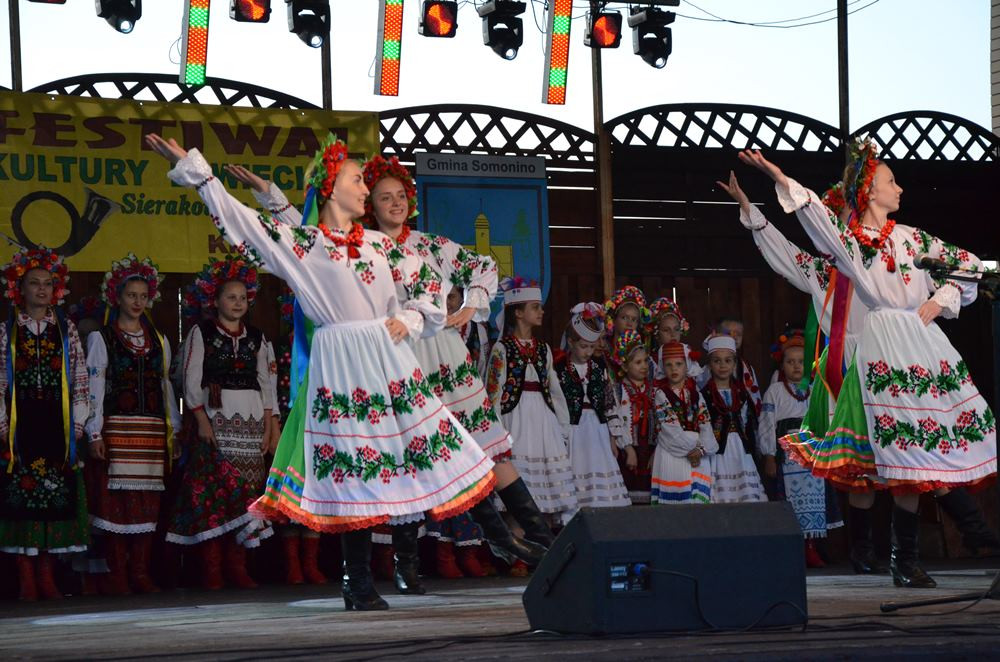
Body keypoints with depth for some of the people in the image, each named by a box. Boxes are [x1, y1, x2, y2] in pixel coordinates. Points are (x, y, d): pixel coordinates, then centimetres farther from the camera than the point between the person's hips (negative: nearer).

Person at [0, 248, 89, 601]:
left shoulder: (66, 330, 11)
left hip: (57, 423, 1)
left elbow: (79, 379, 8)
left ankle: (46, 574, 4)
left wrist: (77, 423, 0)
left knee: (55, 496, -1)